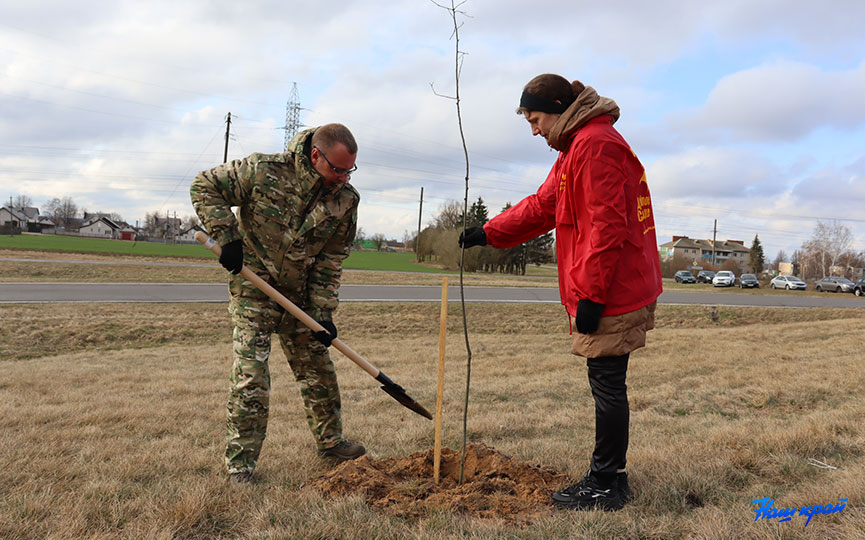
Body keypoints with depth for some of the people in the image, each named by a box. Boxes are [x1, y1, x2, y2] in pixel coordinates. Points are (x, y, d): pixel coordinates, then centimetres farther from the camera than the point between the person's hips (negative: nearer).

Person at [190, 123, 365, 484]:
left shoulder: (345, 201, -8)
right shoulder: (263, 171, -19)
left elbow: (330, 261, -3)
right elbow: (205, 186, -8)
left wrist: (322, 313, -8)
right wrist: (227, 237, -18)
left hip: (300, 295, 4)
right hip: (253, 290, -4)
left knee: (318, 369, 12)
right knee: (250, 374, -9)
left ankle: (330, 441, 32)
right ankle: (240, 461, 5)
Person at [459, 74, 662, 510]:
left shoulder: (596, 144, -15)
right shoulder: (576, 147, 20)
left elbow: (606, 225, -22)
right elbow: (542, 206, 24)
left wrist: (591, 294, -22)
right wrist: (488, 233, 20)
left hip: (611, 294, -10)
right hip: (611, 292, 10)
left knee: (607, 385, -2)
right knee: (607, 384, 14)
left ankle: (606, 486, 9)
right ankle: (609, 476, 25)